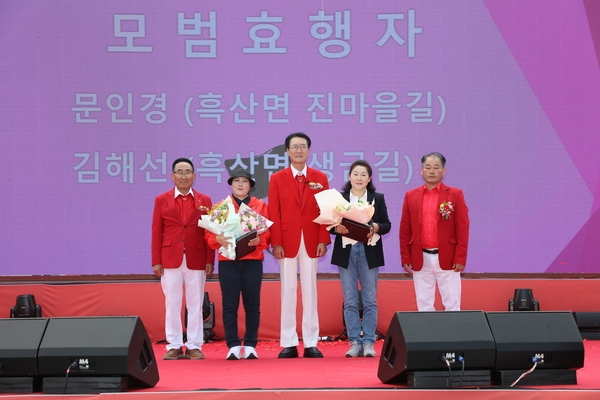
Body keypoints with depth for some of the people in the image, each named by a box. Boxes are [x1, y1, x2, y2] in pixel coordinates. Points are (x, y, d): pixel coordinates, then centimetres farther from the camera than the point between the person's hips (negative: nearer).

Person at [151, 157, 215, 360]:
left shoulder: (204, 201, 8)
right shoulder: (161, 200, 7)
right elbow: (157, 232, 3)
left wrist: (210, 260, -3)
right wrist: (156, 261, -2)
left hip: (196, 260, 0)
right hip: (170, 259, 0)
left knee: (195, 305, 2)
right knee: (172, 303, 2)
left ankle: (194, 346, 8)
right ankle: (174, 346, 8)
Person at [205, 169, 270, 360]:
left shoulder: (261, 206, 9)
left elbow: (268, 232, 4)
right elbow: (209, 232, 4)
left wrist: (259, 240, -17)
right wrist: (218, 239, -17)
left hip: (253, 260, 0)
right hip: (227, 261, 0)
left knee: (252, 305, 2)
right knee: (229, 305, 0)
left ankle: (250, 346, 8)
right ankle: (233, 346, 4)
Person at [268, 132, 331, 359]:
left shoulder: (320, 178, 8)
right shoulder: (277, 178, 5)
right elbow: (274, 213, 0)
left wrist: (323, 240, -6)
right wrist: (276, 243, -8)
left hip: (311, 242, 1)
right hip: (287, 242, -1)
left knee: (310, 292, 3)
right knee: (288, 292, 2)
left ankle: (311, 344, 6)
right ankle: (289, 344, 4)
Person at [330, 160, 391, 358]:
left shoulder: (378, 198, 7)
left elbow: (387, 224, 4)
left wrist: (376, 227, -16)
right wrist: (337, 228, -17)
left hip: (369, 253, 0)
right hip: (346, 252, 0)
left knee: (370, 300, 1)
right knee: (350, 300, 2)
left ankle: (369, 342, 7)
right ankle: (354, 342, 8)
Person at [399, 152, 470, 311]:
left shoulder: (455, 195, 0)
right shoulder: (411, 196, 7)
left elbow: (463, 229, -3)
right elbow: (405, 230, 7)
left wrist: (460, 258, -9)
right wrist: (405, 258, 2)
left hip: (447, 259, -2)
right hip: (420, 259, 2)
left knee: (452, 304, 1)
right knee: (423, 305, 7)